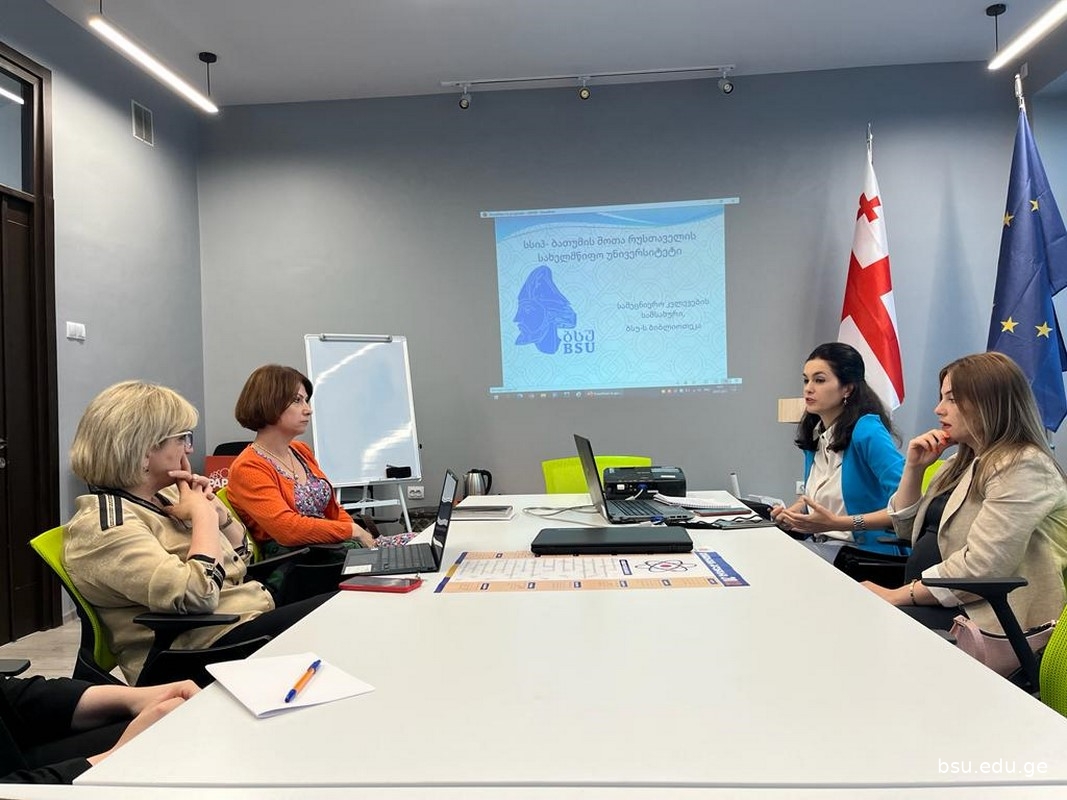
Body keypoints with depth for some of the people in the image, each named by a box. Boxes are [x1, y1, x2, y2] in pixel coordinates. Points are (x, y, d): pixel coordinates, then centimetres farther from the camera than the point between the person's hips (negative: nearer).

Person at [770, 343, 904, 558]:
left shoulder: (867, 430, -16)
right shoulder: (813, 433, 8)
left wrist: (838, 523, -29)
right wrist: (794, 511, 4)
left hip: (868, 551, -7)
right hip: (822, 546, 7)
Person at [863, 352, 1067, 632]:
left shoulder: (1023, 467, -14)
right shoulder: (967, 461, 15)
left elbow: (979, 569, -24)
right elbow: (907, 529, 20)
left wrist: (896, 596, -16)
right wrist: (913, 468, 5)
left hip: (979, 618, -8)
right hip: (934, 601, 8)